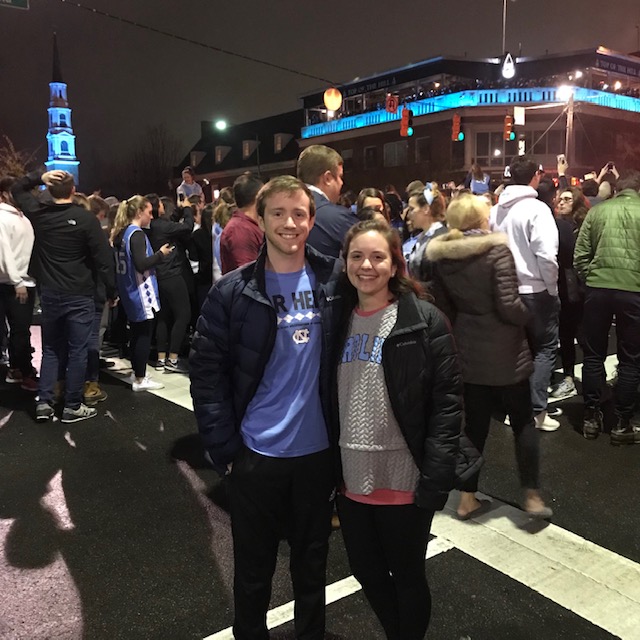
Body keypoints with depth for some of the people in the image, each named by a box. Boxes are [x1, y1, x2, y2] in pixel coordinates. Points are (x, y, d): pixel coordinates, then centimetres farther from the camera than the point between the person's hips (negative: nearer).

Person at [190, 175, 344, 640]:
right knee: (254, 567, 17)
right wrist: (224, 448, -9)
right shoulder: (233, 292, -8)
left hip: (319, 450, 2)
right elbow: (207, 374, -6)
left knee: (312, 562, 20)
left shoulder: (333, 282, -3)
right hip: (256, 453, -1)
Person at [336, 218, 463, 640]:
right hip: (351, 478, 5)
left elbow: (447, 403, -13)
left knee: (406, 576, 16)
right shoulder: (339, 319, 5)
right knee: (365, 570, 22)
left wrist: (436, 479, -17)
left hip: (404, 481, -5)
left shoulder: (425, 322, -11)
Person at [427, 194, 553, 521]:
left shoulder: (441, 256, 1)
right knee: (523, 422, 12)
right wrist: (528, 315, 0)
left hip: (468, 352, 5)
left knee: (475, 424, 14)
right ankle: (532, 496, 17)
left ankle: (467, 498, 21)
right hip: (504, 352, -5)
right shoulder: (497, 250, -15)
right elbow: (508, 305, -19)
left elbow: (442, 305, 7)